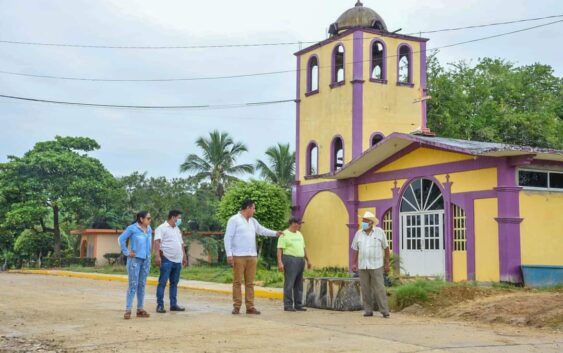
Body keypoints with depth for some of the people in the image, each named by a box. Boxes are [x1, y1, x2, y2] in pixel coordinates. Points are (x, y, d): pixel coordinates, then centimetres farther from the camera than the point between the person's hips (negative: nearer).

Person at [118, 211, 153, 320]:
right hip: (135, 259, -6)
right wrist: (127, 252, -11)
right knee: (133, 285, -7)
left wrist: (148, 254, 11)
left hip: (146, 260, 6)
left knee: (142, 285, 10)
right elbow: (121, 239, -11)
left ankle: (140, 309, 16)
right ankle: (128, 310, -4)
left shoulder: (149, 229, 8)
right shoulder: (132, 228, -10)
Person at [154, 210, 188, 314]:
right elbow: (157, 241, -17)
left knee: (174, 283, 10)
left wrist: (184, 256, 22)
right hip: (167, 260, -8)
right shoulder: (162, 228, -6)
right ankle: (160, 305, -3)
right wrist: (157, 255, -27)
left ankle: (173, 304, 15)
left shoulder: (177, 229, 20)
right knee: (162, 282, -5)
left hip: (177, 261, 8)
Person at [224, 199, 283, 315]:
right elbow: (228, 237, -8)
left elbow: (262, 230, 29)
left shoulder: (253, 221, 16)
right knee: (237, 282, -2)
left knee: (250, 282, 5)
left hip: (252, 256, 6)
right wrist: (229, 254, -14)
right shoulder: (234, 220, -5)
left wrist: (275, 233, 19)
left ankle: (250, 307, 8)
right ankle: (237, 306, 4)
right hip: (238, 256, -6)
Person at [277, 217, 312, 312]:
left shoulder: (299, 234, 17)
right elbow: (279, 250, -13)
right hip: (290, 260, -8)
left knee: (299, 285, 8)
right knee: (289, 284, -6)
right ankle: (288, 305, -2)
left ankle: (298, 305, 12)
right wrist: (280, 262, -23)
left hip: (300, 261, 8)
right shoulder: (284, 235, -7)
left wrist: (308, 260, 21)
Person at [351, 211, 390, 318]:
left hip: (376, 265, -3)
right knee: (365, 289, 3)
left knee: (379, 289, -7)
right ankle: (368, 310, 11)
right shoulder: (359, 233, 4)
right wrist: (353, 264, -3)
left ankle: (384, 311, -5)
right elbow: (355, 249, 6)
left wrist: (387, 264, -2)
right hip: (363, 266, 3)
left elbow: (386, 248, 1)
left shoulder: (379, 232, -4)